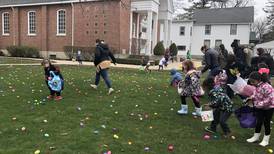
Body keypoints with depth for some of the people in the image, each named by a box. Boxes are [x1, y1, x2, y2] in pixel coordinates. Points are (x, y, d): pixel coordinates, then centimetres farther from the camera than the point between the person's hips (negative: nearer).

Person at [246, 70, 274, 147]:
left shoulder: (266, 87, -30)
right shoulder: (257, 86, -6)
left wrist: (260, 104, -30)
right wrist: (252, 98, -5)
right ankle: (256, 136, 28)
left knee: (266, 123, 8)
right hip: (259, 108, 6)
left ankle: (266, 139, 25)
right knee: (259, 121, 14)